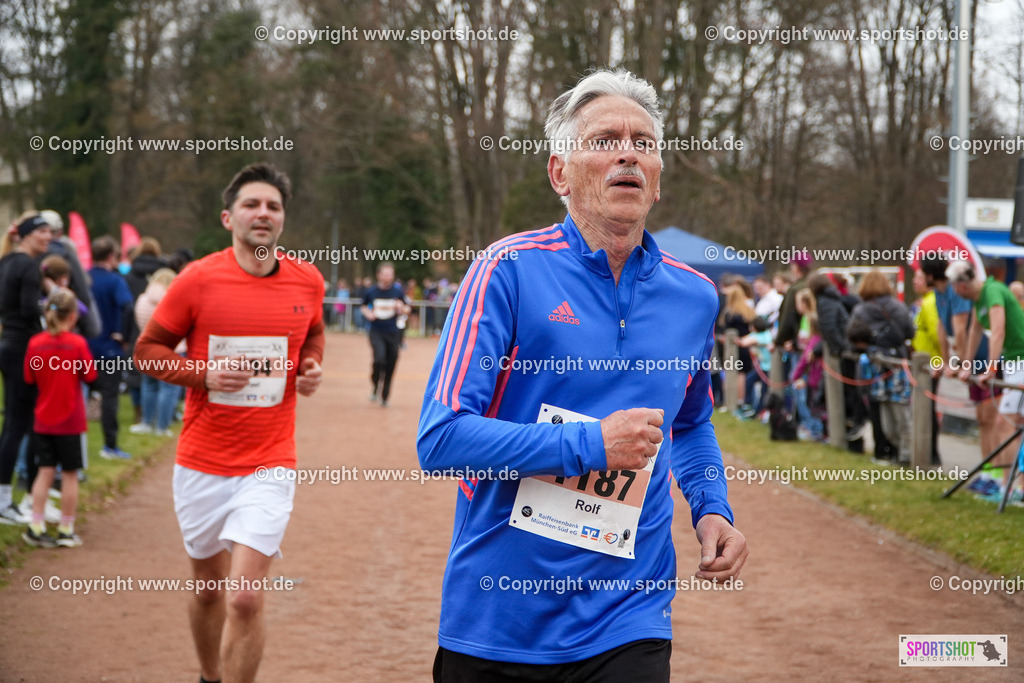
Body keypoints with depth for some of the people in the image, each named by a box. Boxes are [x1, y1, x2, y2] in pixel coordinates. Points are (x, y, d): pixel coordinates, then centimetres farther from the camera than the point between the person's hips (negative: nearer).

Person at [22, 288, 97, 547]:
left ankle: (36, 527, 7)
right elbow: (90, 376, -8)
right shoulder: (77, 343, -15)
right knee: (70, 473, 7)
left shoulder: (35, 343, -5)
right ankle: (66, 530, 12)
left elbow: (29, 378, 3)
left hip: (43, 419, 3)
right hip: (70, 420, -3)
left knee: (46, 471, 10)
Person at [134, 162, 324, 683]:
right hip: (201, 464, 0)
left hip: (269, 466, 0)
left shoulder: (307, 281, 1)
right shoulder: (198, 279, -7)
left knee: (245, 596, -14)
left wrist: (311, 365, 1)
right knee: (208, 585, 17)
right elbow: (147, 351, 1)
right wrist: (203, 373, -15)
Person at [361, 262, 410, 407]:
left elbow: (407, 309, 9)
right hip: (376, 331, -1)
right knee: (379, 359, -22)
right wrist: (367, 313, -2)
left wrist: (402, 308, -13)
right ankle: (376, 388, 3)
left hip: (393, 332, 1)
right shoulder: (371, 292, 1)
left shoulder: (397, 291, 0)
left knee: (390, 365, 4)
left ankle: (385, 397, 20)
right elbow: (364, 306, 19)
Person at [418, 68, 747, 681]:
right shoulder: (510, 269, -9)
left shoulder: (695, 297, 6)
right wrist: (591, 445, -19)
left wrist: (713, 510, 7)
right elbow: (441, 438, -15)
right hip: (495, 624, -2)